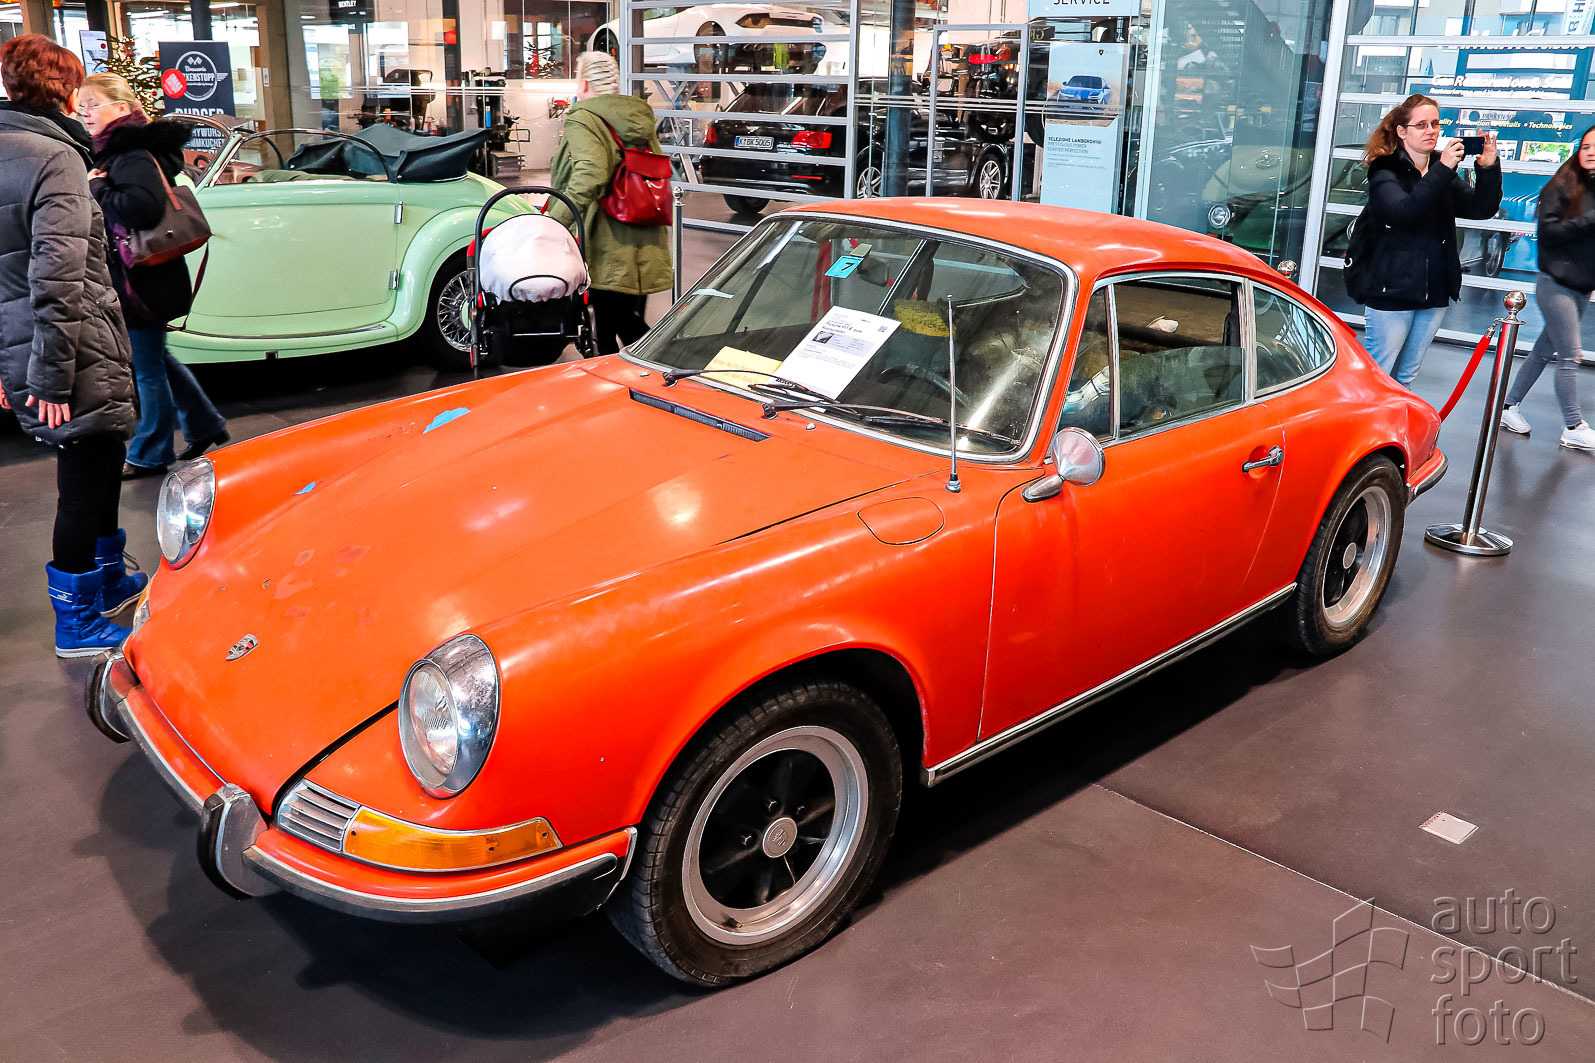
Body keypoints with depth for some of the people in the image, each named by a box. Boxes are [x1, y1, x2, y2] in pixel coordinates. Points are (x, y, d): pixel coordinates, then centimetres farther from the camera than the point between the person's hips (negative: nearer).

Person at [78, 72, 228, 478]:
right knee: (155, 359, 20)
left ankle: (150, 455, 19)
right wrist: (97, 188, 4)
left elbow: (145, 206, -34)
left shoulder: (132, 154, -19)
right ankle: (205, 426, 32)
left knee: (148, 367, 4)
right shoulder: (113, 152, 12)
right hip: (133, 278, 10)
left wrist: (98, 189, -22)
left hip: (142, 281, -10)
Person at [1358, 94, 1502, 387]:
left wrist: (1488, 169, -13)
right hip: (1393, 293, -6)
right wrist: (1442, 170, -31)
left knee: (1405, 379, 13)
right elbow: (1403, 212, -25)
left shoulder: (1443, 173, 13)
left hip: (1434, 293, 6)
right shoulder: (1385, 173, -6)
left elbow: (1482, 208, 3)